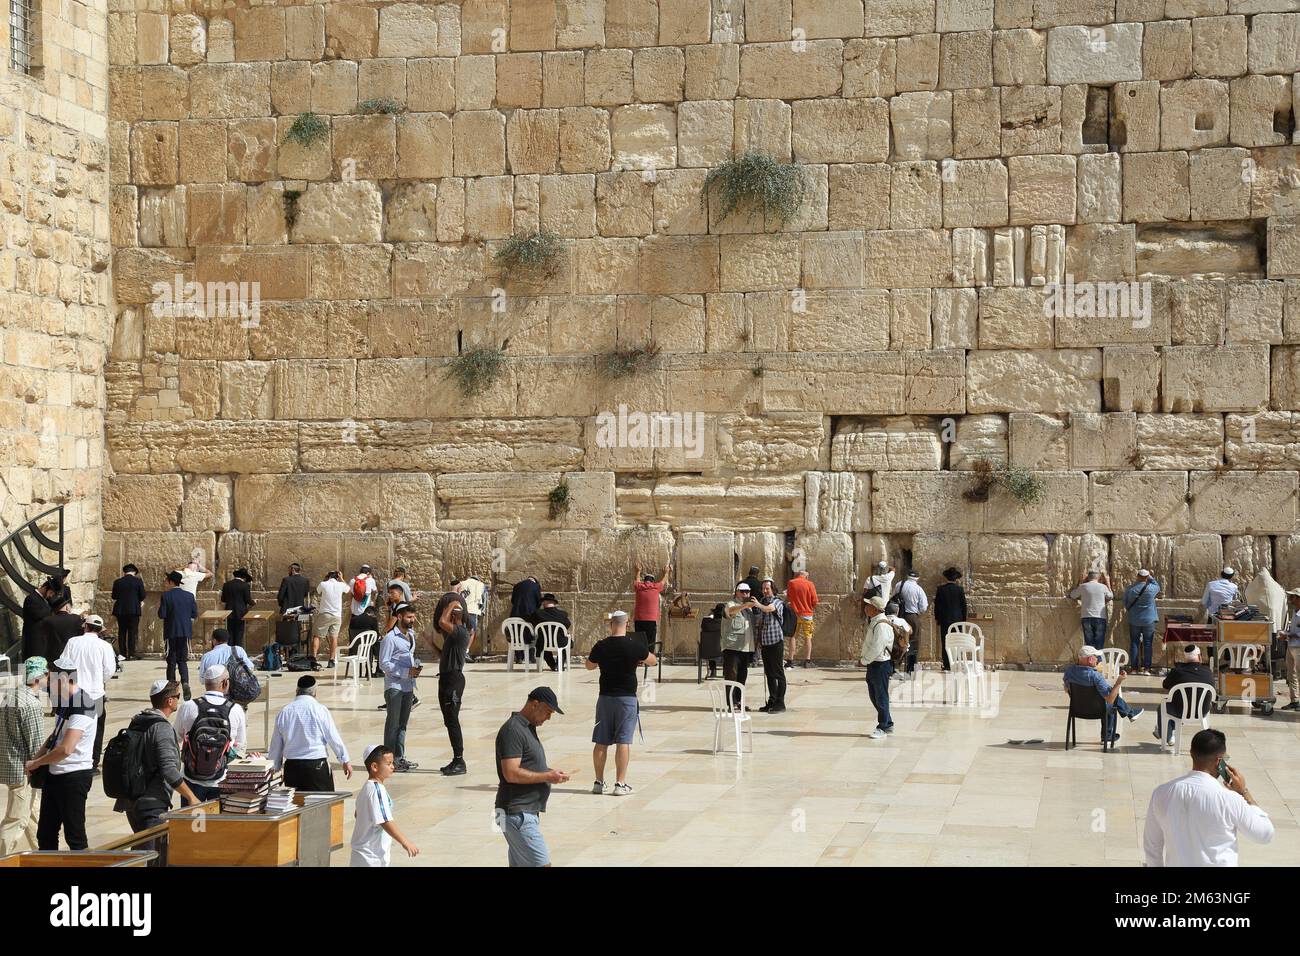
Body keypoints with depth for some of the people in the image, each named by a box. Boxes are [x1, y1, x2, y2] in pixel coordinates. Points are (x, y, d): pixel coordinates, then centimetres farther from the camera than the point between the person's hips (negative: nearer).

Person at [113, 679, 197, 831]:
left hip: (129, 801, 10)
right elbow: (169, 770, -23)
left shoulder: (136, 722, 11)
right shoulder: (162, 728, -16)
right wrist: (191, 798, -17)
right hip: (152, 805, -10)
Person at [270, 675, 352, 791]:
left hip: (291, 767, 4)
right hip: (317, 766, -4)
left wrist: (275, 769, 22)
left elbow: (276, 746, 11)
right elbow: (333, 738, -1)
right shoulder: (319, 709, -6)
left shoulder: (283, 712, 5)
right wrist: (345, 761, 11)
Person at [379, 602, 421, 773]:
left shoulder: (411, 635, 13)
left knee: (403, 723, 13)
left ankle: (400, 757, 19)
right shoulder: (390, 638, -13)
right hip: (394, 686, -8)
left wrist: (415, 668, 4)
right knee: (393, 723, -4)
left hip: (408, 687, 8)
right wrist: (407, 672, -19)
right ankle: (390, 759, 0)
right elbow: (384, 664, -15)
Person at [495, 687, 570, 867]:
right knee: (542, 864, -12)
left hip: (527, 812, 10)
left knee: (519, 865, 11)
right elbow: (511, 774, -23)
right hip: (517, 813, -10)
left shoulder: (528, 727, 17)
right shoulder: (512, 730, -16)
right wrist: (547, 777, -15)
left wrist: (550, 772, 9)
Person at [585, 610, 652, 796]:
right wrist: (640, 659, 28)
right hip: (627, 697, -3)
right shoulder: (634, 645, -10)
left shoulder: (601, 646, -3)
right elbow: (652, 661, 7)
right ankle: (620, 784, -3)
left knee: (601, 742, 10)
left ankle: (599, 782, 16)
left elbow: (589, 666, 15)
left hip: (605, 697, 3)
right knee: (623, 741, -1)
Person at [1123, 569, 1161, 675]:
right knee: (1147, 644, 3)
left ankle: (1134, 668, 5)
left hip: (1134, 621, 1)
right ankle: (1146, 668, 0)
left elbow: (1125, 604, 6)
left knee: (1134, 643, 6)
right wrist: (1151, 577, 23)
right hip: (1149, 621, -1)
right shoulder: (1151, 588, -9)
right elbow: (1158, 586, 15)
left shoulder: (1129, 589, -5)